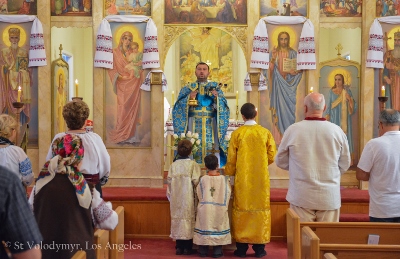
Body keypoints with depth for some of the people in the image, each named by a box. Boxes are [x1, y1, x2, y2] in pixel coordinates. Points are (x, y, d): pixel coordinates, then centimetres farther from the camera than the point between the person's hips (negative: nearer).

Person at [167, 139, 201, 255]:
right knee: (188, 219, 4)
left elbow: (169, 181, 0)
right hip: (188, 199, -3)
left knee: (178, 219, 9)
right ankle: (187, 247, 7)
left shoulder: (173, 165, -1)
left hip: (176, 199, 3)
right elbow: (196, 182, -13)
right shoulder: (193, 165, -10)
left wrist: (171, 196, 13)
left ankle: (179, 247, 13)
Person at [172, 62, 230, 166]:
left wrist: (217, 98, -10)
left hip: (210, 126, 0)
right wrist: (189, 98, -9)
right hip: (193, 126, 0)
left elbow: (223, 107, 6)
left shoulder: (215, 88, 14)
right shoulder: (187, 89, 13)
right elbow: (178, 107, 4)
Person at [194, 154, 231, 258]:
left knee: (205, 226, 10)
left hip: (205, 210, 0)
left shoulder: (203, 179, -9)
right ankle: (217, 251, 10)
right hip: (220, 210, 0)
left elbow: (199, 195, 0)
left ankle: (203, 250, 14)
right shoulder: (224, 179, -8)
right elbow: (228, 195, -1)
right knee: (219, 227, 10)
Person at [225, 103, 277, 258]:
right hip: (261, 179, 1)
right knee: (260, 208, 7)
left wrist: (229, 175, 12)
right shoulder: (265, 132, -2)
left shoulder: (237, 133, -5)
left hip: (242, 179, -1)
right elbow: (272, 157, 1)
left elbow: (231, 159, -2)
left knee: (242, 209, 7)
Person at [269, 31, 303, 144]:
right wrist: (273, 59, -19)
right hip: (278, 84, 0)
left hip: (289, 84, 0)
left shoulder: (293, 53, 7)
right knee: (278, 107, -4)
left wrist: (290, 71, -18)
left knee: (289, 108, -3)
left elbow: (298, 69, 3)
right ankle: (278, 138, -2)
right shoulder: (274, 52, 7)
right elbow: (271, 69, -2)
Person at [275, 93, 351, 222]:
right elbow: (345, 164, 5)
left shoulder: (293, 130, -9)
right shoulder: (337, 131, -6)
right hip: (330, 197, 1)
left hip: (301, 197, -1)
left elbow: (280, 161, 4)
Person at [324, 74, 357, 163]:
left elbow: (353, 106, 3)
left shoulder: (347, 91, 4)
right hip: (334, 118, 1)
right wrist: (327, 116, -1)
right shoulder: (331, 91, 7)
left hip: (344, 118, -1)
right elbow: (328, 105, 7)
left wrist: (350, 99, -15)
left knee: (345, 135, -3)